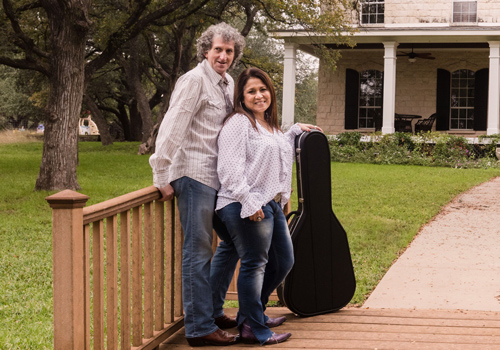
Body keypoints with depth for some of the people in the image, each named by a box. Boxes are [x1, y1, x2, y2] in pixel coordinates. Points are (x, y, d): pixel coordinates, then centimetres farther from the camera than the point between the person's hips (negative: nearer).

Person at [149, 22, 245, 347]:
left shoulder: (228, 84, 15)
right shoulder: (195, 80, -10)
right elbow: (171, 129, -15)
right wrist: (162, 178, -17)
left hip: (220, 176, 9)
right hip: (195, 176, -9)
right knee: (198, 252, -5)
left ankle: (212, 309, 30)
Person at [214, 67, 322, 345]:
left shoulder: (270, 126, 21)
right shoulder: (239, 123, -9)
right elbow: (230, 169, -18)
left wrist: (295, 131, 30)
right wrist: (249, 202, -23)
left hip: (271, 205, 10)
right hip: (246, 207, -10)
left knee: (283, 262, 16)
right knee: (254, 264, -5)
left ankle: (253, 313, 30)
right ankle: (254, 329, 4)